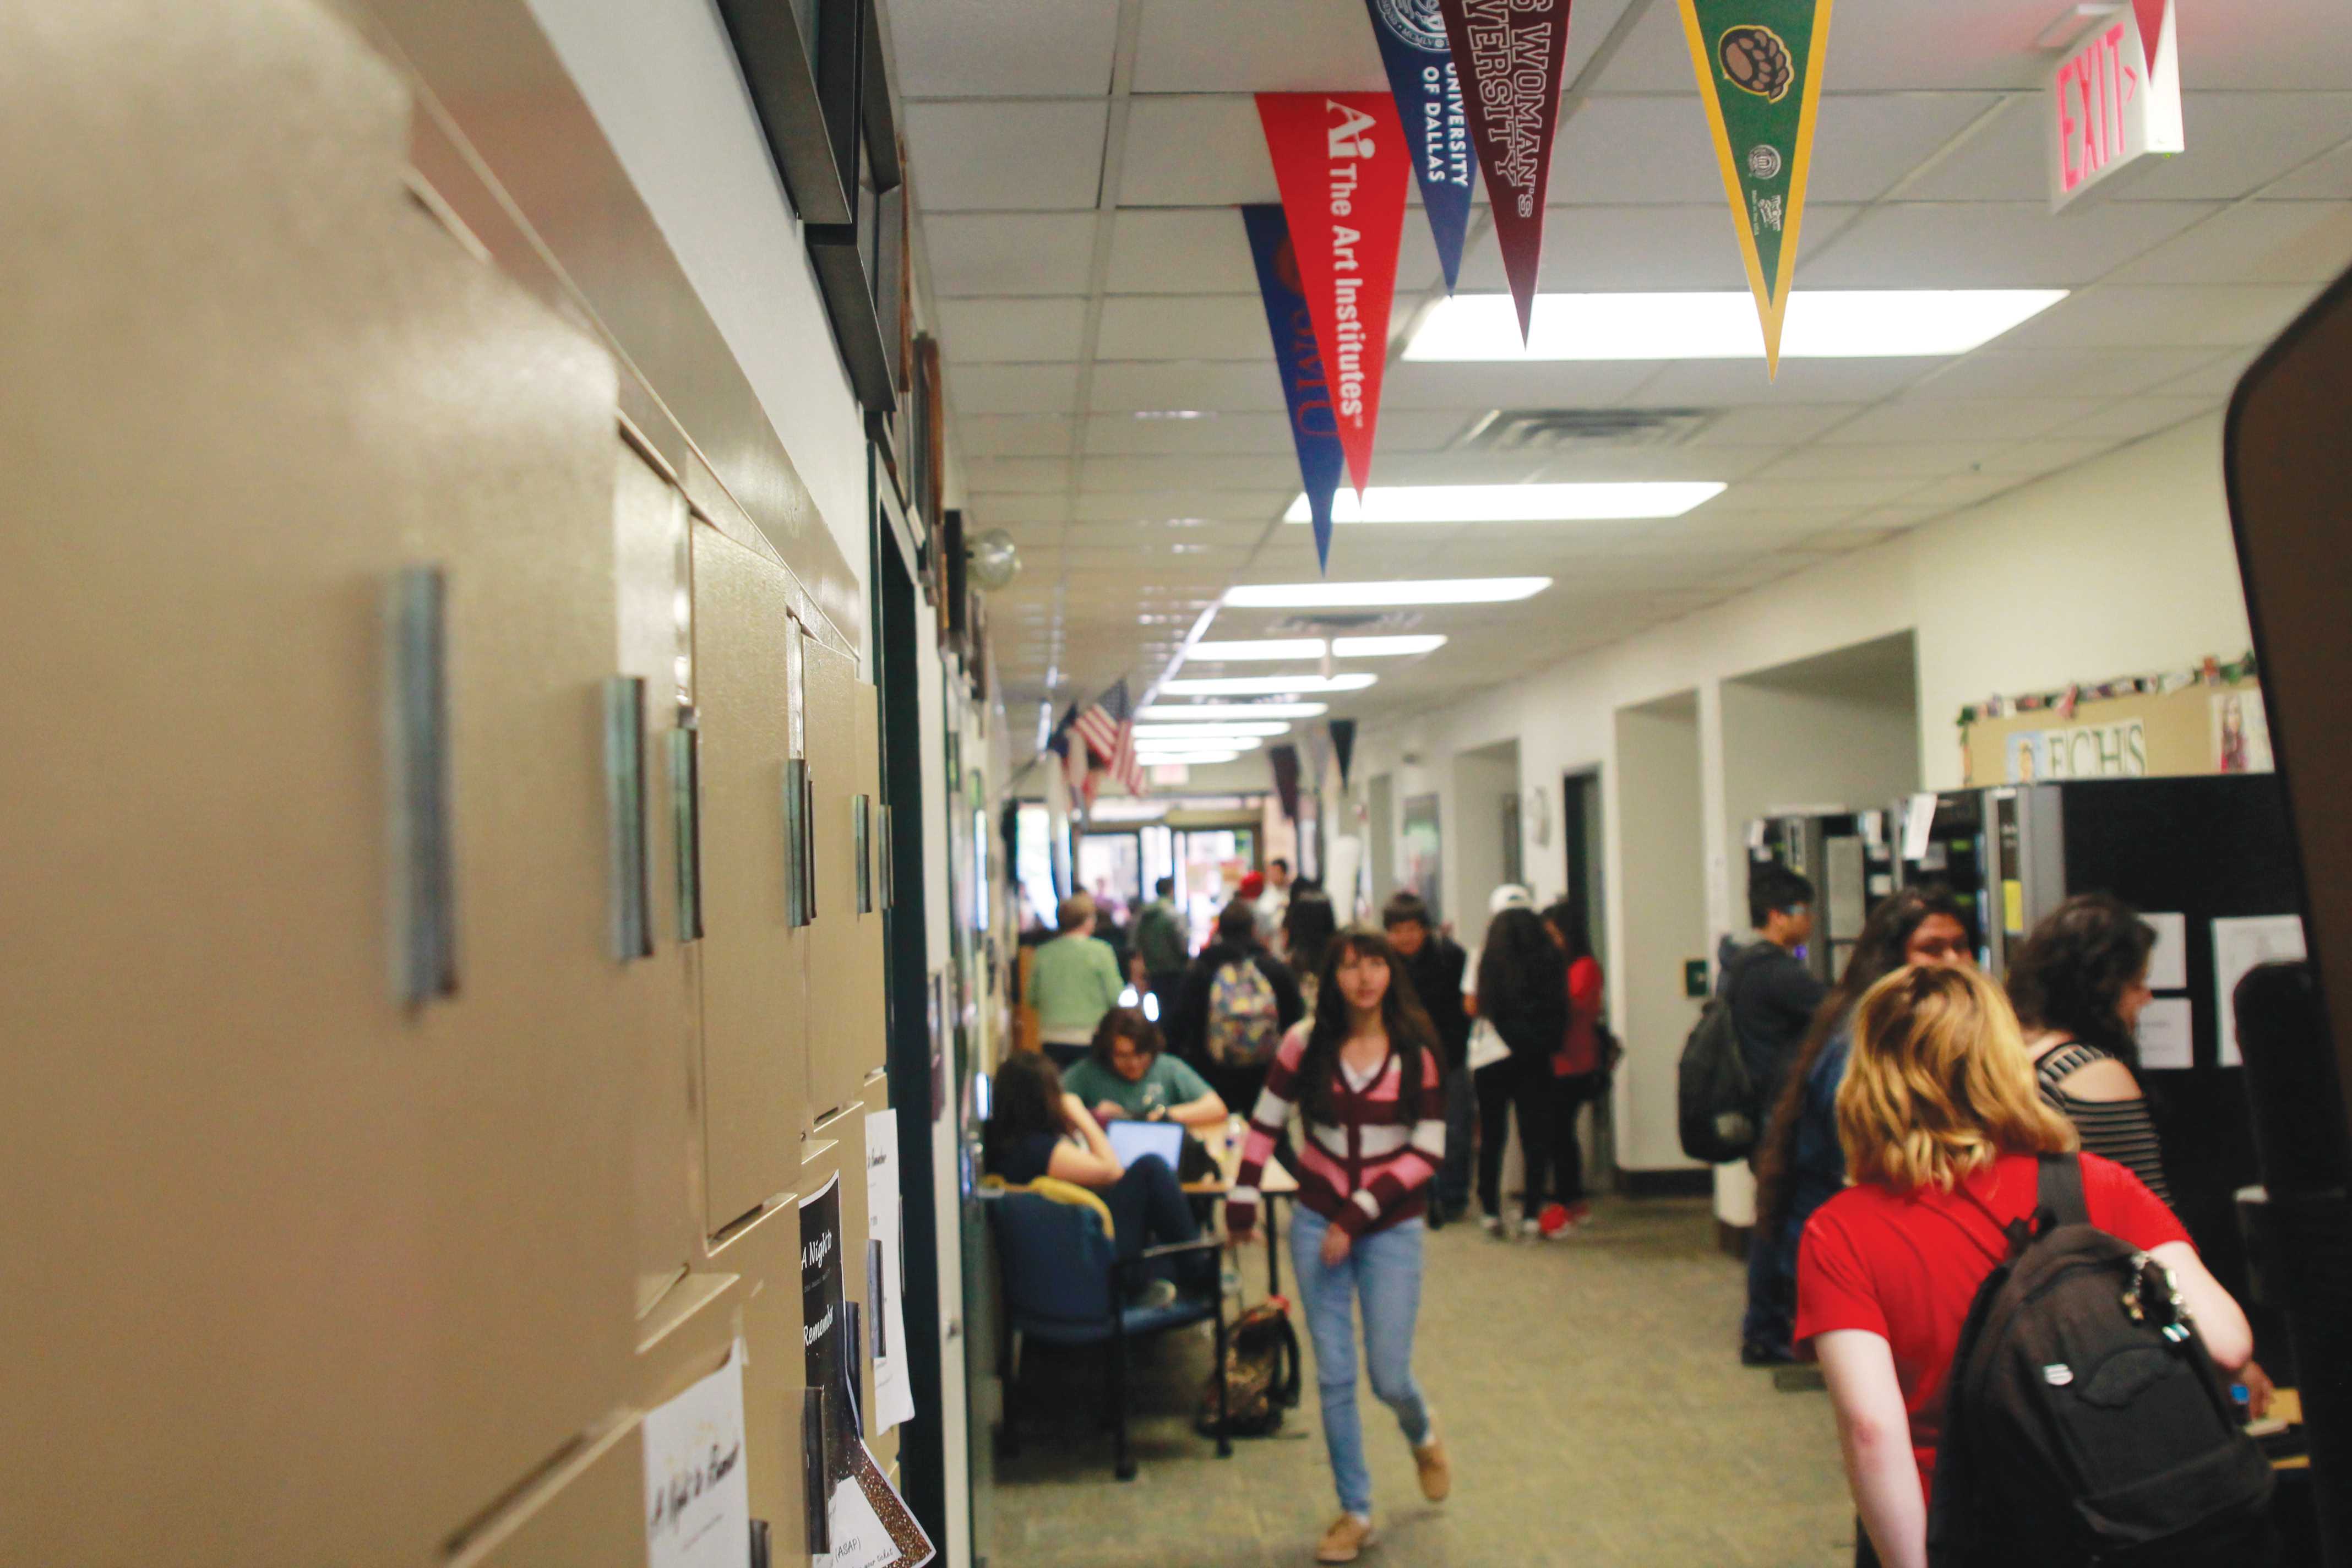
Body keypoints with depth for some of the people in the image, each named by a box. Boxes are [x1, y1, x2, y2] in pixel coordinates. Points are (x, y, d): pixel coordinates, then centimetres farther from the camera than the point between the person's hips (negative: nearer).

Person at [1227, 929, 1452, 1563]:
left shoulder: (1416, 1051, -9)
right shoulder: (1306, 1044, -5)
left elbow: (1427, 1151, -9)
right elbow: (1265, 1124, 5)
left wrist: (1359, 1213, -14)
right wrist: (1242, 1201, 3)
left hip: (1391, 1229, -1)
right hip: (1317, 1221, 1)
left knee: (1389, 1377, 0)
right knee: (1334, 1376, 5)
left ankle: (1422, 1436, 36)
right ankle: (1355, 1511, 21)